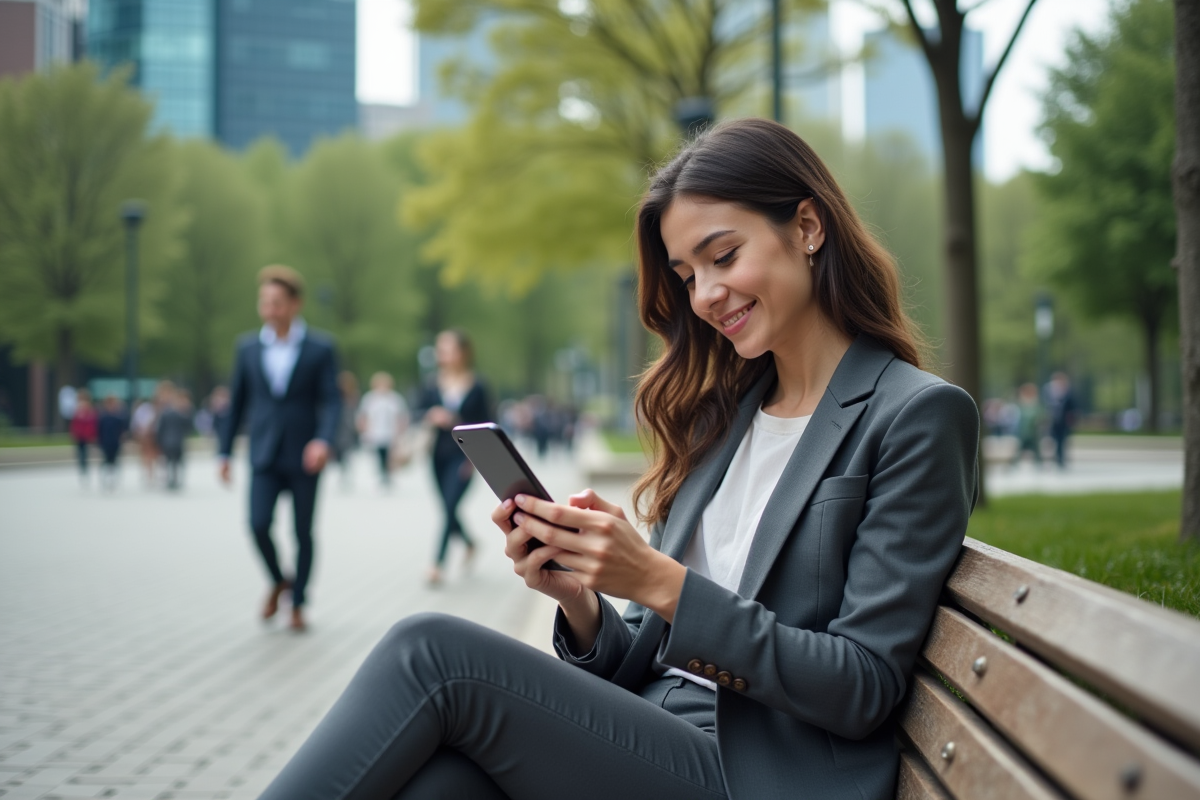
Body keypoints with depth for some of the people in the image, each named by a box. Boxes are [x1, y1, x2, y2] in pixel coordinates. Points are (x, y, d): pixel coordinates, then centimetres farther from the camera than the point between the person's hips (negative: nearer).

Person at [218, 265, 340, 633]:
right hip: (264, 455, 2)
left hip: (304, 456, -2)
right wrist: (225, 451, 10)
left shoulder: (320, 348, -2)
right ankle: (278, 582, 16)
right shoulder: (247, 347, 7)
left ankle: (298, 604, 21)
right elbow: (237, 402, 12)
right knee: (259, 524, -12)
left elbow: (332, 401, -7)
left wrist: (323, 440, -24)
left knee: (303, 533, 4)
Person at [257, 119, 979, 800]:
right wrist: (577, 597, -7)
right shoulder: (726, 413, 17)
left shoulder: (919, 415, -4)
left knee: (434, 653, -21)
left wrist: (659, 582, -17)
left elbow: (863, 689, -11)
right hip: (652, 740, 5)